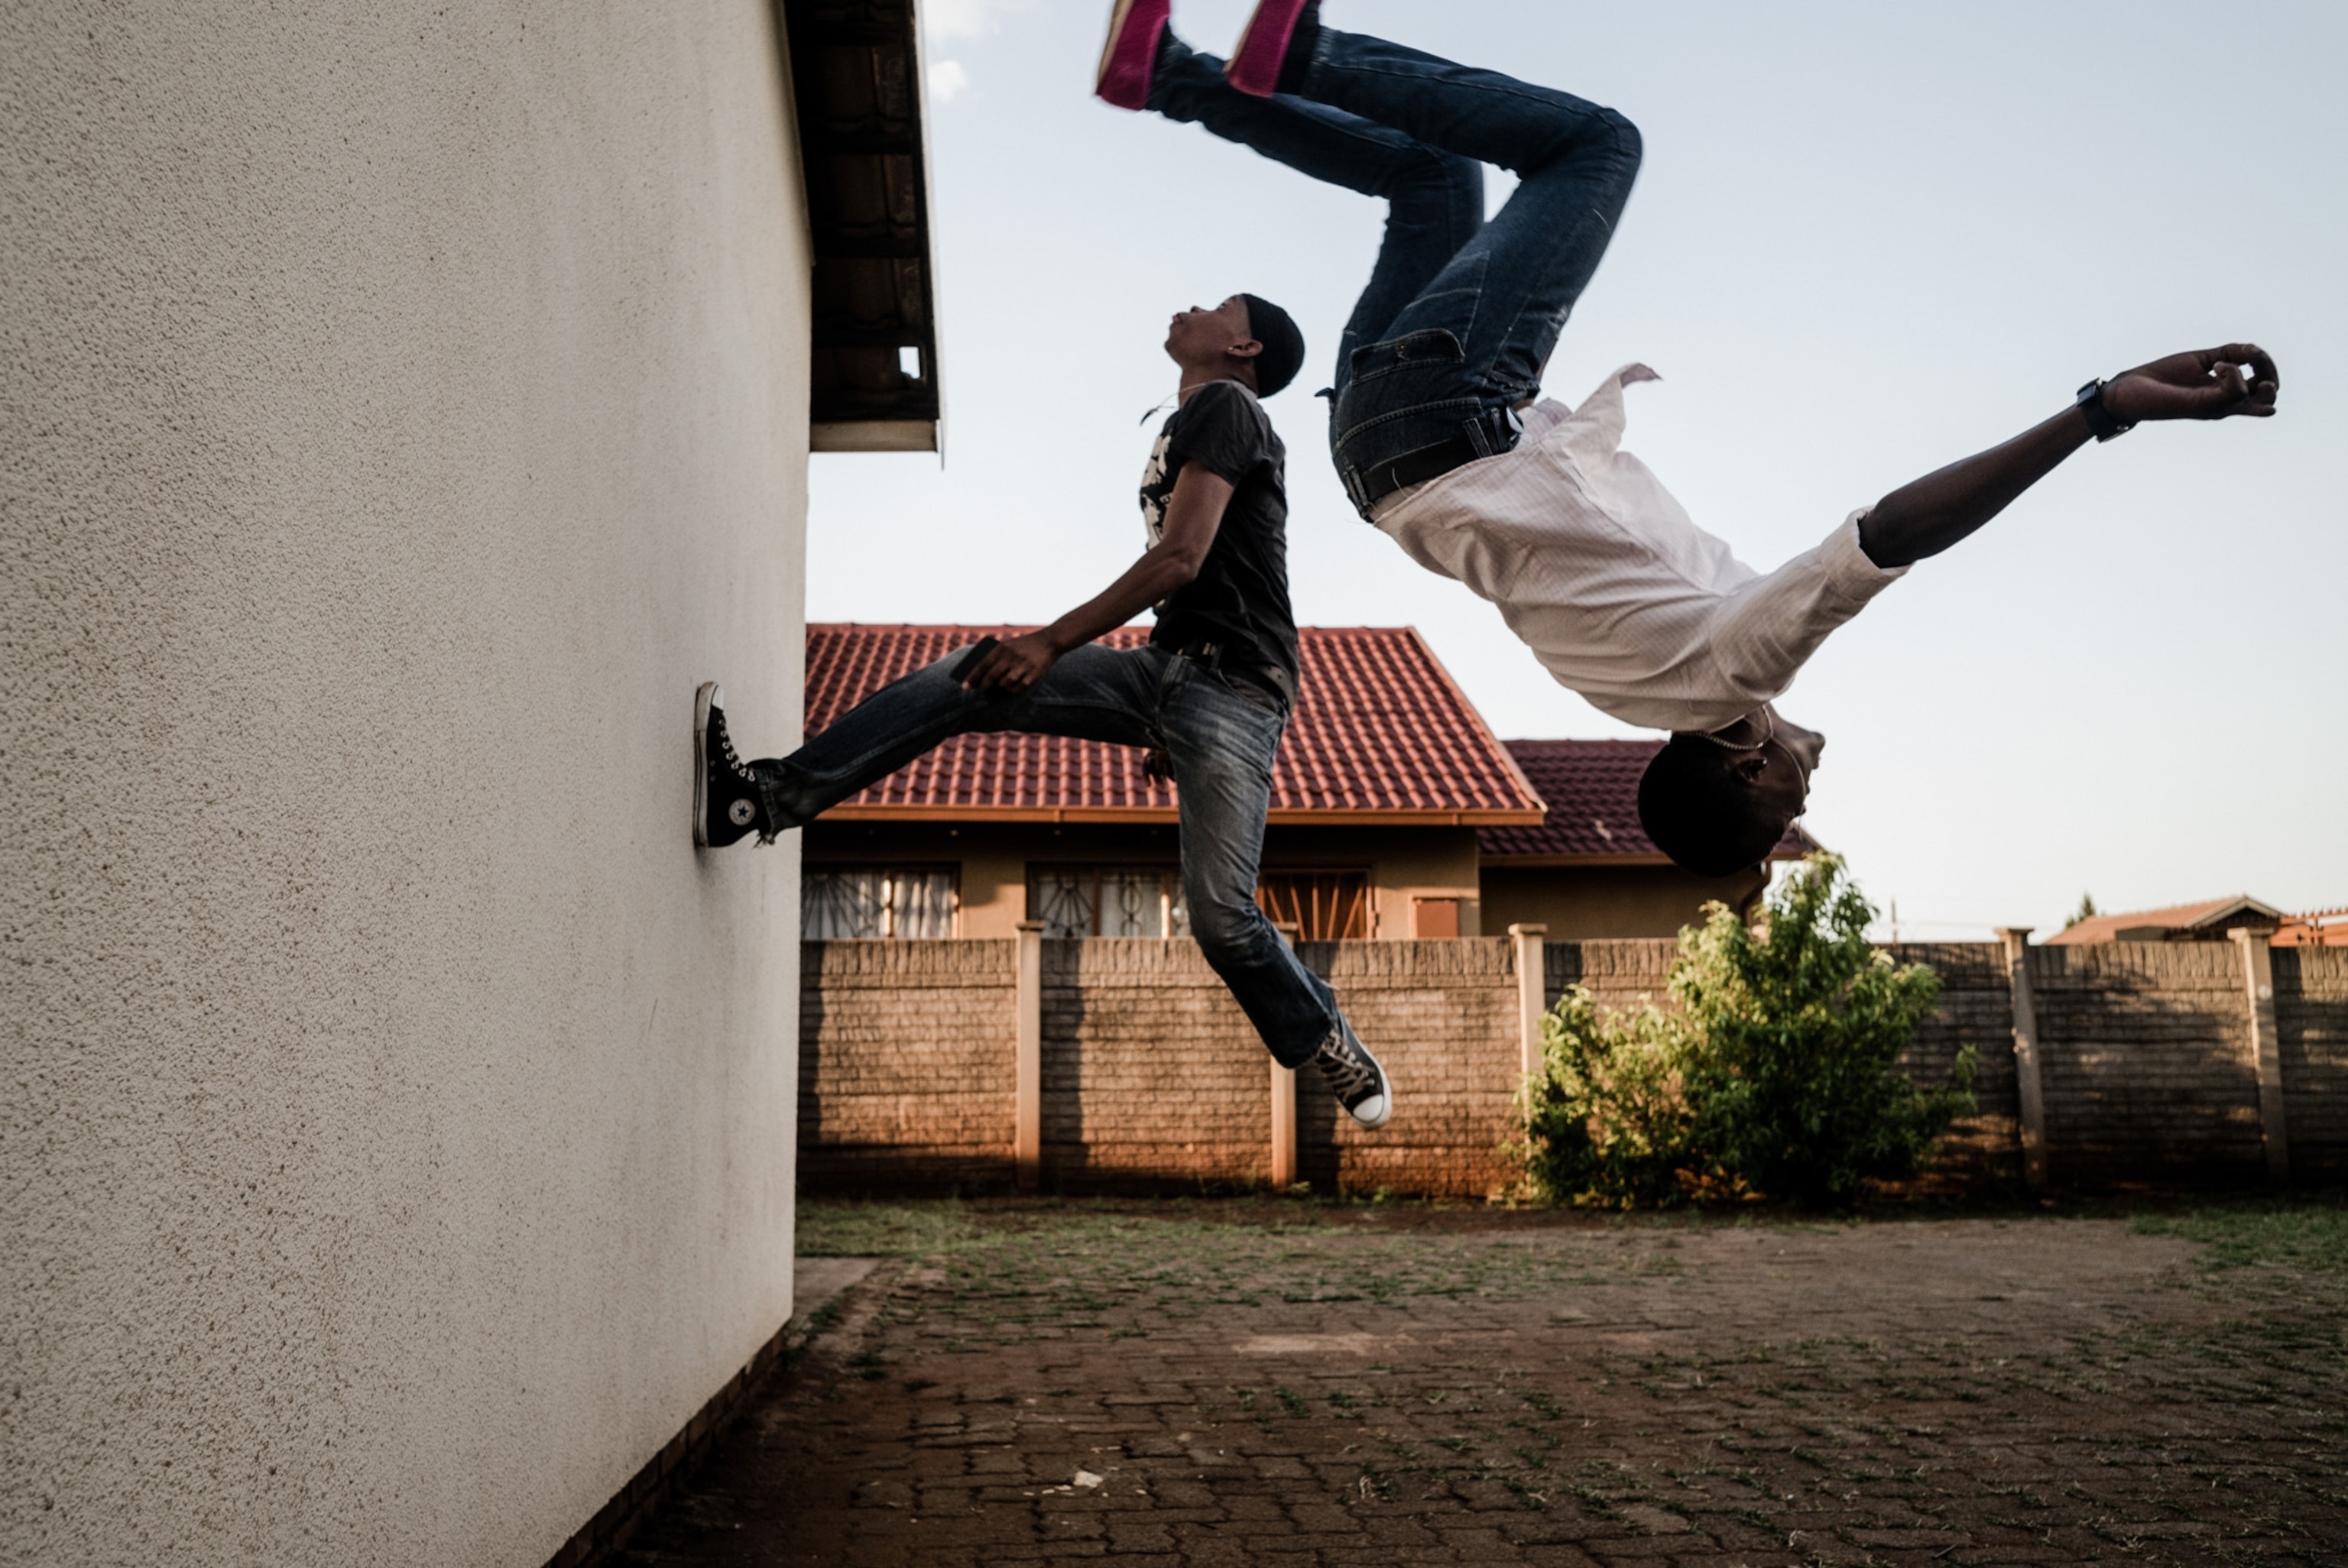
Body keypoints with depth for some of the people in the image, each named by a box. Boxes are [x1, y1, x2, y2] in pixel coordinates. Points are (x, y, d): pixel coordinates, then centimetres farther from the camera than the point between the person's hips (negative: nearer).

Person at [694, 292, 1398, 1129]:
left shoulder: (1223, 405, -3)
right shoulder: (1193, 428, 26)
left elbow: (1179, 561, -15)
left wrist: (1052, 641, -16)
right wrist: (1170, 732, 26)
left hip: (1231, 687, -9)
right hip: (1168, 668, 9)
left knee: (1222, 918, -14)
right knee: (967, 679, -6)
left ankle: (1337, 1052, 9)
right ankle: (763, 797, -12)